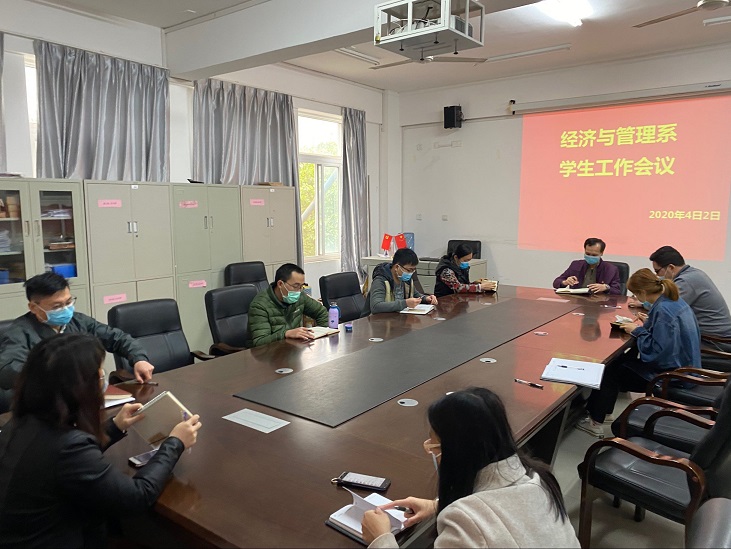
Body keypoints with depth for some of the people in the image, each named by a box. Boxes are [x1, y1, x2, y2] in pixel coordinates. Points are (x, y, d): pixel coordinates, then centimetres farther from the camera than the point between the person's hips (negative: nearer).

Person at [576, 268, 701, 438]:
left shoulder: (663, 311, -27)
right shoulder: (674, 300, 3)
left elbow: (657, 352, -29)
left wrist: (638, 331, -16)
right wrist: (646, 324, 2)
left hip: (673, 376, -10)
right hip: (684, 365, 10)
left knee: (610, 371, 5)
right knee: (621, 360, 19)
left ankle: (595, 421, 16)